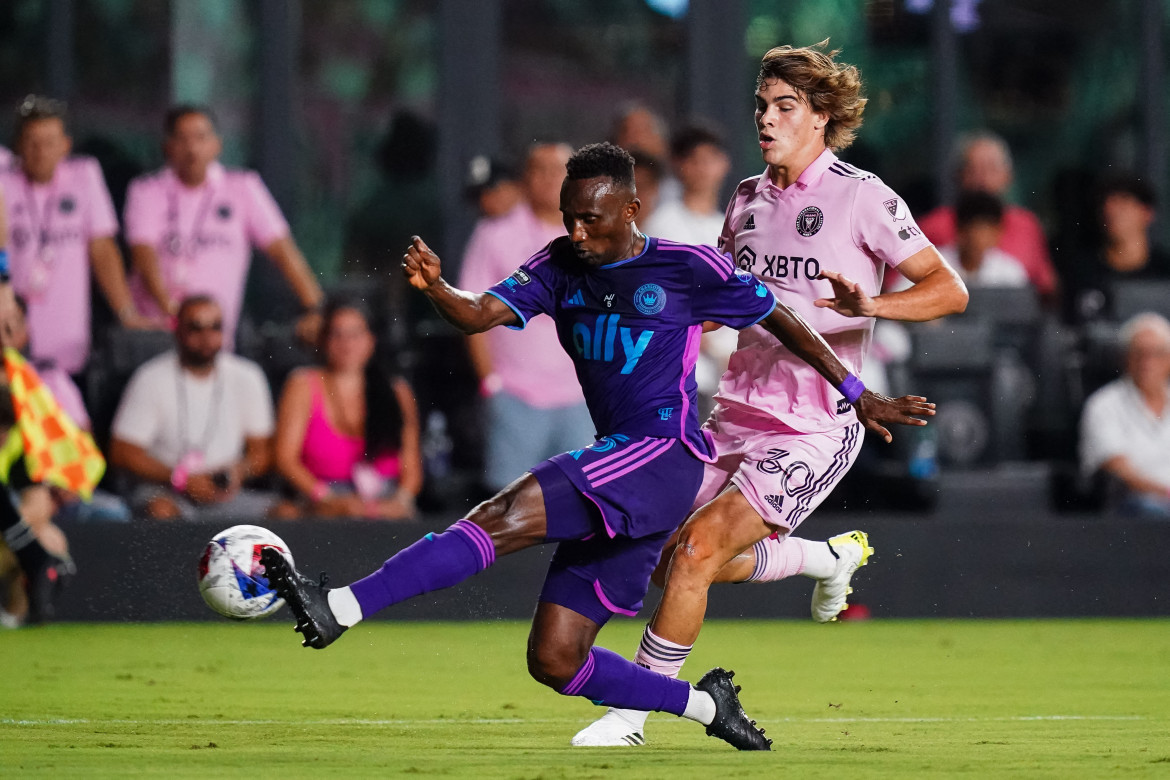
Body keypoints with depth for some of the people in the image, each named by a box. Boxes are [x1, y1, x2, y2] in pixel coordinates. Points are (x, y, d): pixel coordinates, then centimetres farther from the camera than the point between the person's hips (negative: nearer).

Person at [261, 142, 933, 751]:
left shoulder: (688, 269, -1)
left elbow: (778, 319, 10)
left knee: (507, 516, -27)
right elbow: (481, 313, -1)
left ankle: (339, 609, -37)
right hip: (613, 468, 8)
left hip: (665, 456, -8)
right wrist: (435, 287, -23)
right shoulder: (562, 266, 12)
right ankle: (706, 706, 19)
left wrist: (859, 397, 15)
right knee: (554, 660, 2)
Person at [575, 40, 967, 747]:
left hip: (815, 430, -7)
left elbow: (950, 290, -12)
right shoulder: (749, 198, 11)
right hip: (739, 415, 8)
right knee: (670, 556, 8)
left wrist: (870, 306, -29)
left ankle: (632, 712, -5)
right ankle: (832, 555, 31)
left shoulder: (863, 197, -9)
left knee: (698, 552, -19)